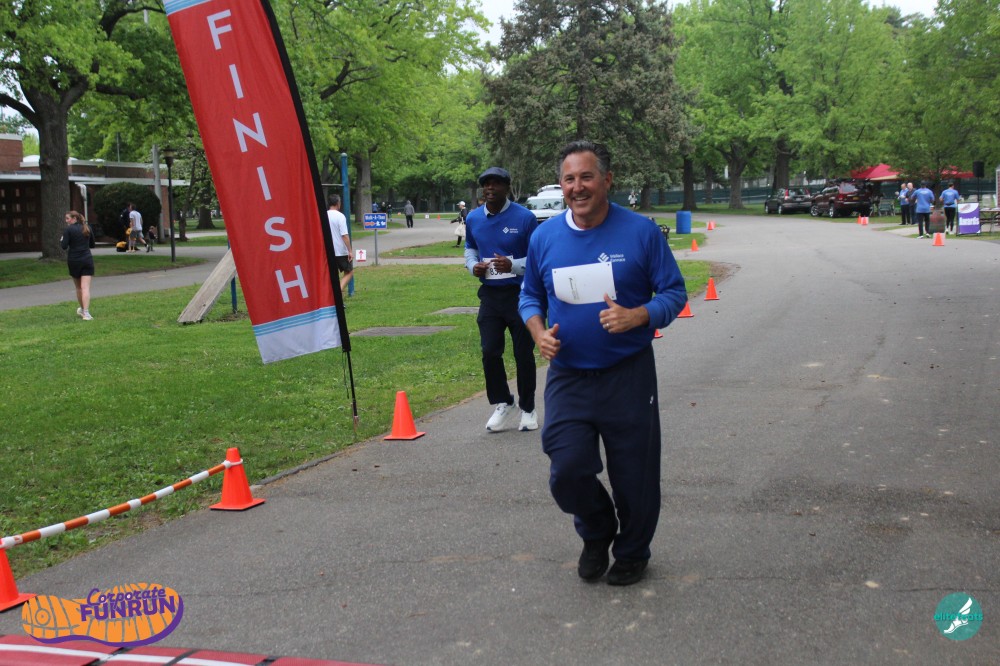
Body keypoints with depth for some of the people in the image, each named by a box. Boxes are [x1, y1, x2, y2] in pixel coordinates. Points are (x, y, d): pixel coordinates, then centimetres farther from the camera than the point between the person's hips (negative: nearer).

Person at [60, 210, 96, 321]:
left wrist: (61, 241, 9)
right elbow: (92, 244, 13)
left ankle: (82, 310, 31)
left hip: (74, 261, -2)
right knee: (85, 287, -5)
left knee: (78, 287, 16)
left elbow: (64, 246, -11)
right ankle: (86, 313, -17)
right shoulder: (87, 228, 6)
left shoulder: (68, 230, -7)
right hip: (87, 260, 2)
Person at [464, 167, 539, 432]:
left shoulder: (524, 217, -9)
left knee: (523, 353, 5)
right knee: (490, 352, 0)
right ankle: (502, 403, 20)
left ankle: (528, 408, 21)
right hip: (490, 294, 4)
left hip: (520, 293, -4)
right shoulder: (473, 218, 5)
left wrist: (513, 265, -22)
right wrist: (473, 266, 1)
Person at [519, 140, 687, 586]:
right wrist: (538, 332, -5)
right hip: (567, 377, 2)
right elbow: (530, 296, 16)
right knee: (567, 471, -5)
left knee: (634, 475, 6)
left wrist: (635, 317, -22)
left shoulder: (640, 231, -7)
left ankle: (632, 553, 33)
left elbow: (674, 292, -3)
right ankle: (596, 534, 27)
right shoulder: (545, 237, 2)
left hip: (629, 376, -2)